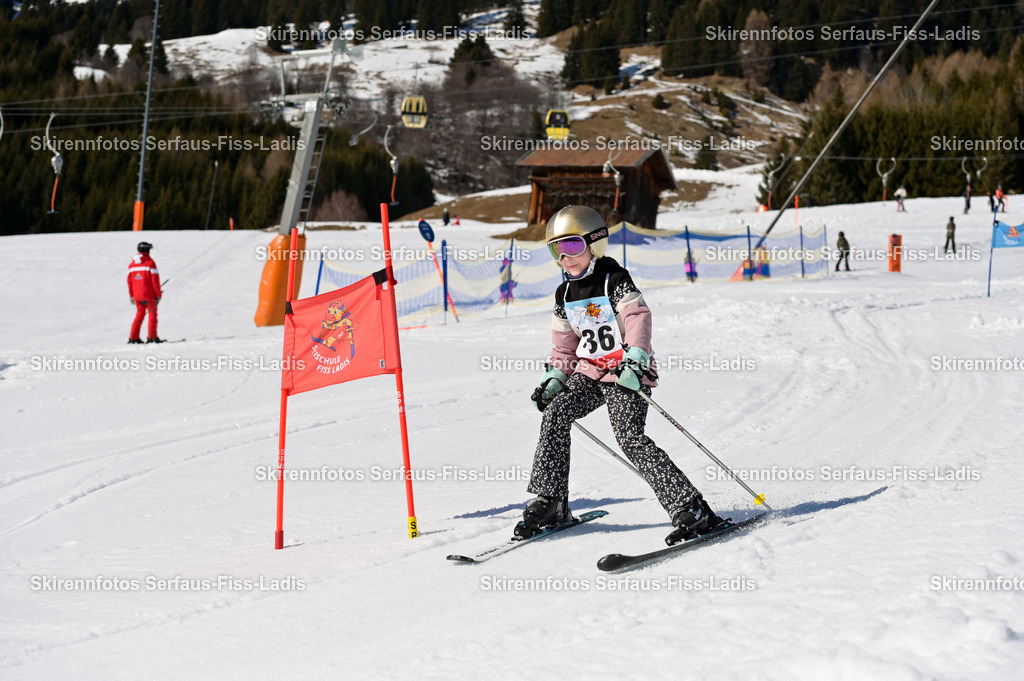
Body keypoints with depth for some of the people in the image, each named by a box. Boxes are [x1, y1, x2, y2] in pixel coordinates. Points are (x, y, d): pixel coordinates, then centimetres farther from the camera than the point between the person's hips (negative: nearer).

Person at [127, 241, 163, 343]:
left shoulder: (132, 265, 8)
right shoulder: (150, 263, -9)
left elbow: (129, 281, 11)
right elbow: (155, 280, -11)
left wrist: (131, 296, 19)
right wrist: (158, 295, -5)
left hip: (137, 296, 5)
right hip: (149, 295, -5)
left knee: (139, 314, 15)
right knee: (152, 314, 3)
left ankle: (133, 337, 10)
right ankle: (152, 337, -1)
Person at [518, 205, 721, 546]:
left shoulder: (615, 281, -8)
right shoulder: (565, 293, 13)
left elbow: (639, 319, -21)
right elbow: (564, 344, 22)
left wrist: (635, 360, -35)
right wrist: (553, 378, 9)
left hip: (626, 373, -7)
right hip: (590, 372, 7)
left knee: (630, 437, -22)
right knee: (555, 412, -13)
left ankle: (692, 509, -23)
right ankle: (549, 501, -4)